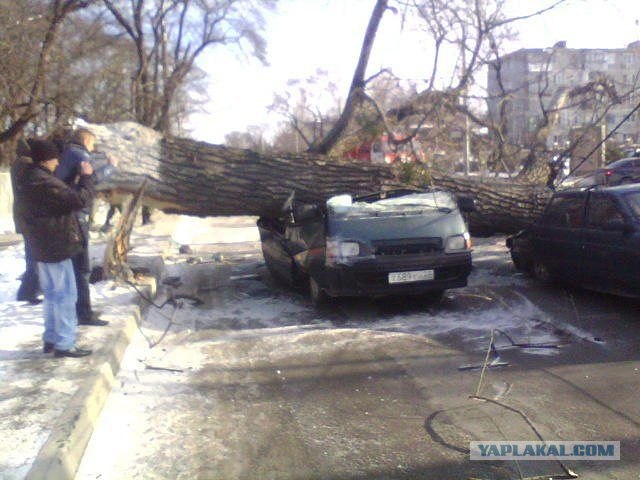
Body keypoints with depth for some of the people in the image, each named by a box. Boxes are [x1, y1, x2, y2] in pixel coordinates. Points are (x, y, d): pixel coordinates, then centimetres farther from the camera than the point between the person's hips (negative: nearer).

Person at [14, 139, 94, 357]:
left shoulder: (26, 178, 9)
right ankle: (64, 344, 3)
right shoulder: (43, 182, -23)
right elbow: (78, 200, -24)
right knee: (65, 294, -2)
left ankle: (51, 339, 27)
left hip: (43, 245, 10)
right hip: (56, 246, -10)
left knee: (52, 293, 18)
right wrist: (86, 177, -12)